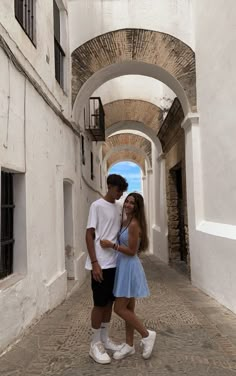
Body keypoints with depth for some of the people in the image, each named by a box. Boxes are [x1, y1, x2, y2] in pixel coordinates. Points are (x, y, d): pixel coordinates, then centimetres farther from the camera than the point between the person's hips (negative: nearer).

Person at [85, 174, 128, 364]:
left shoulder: (119, 207, 10)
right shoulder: (97, 206, -10)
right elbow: (89, 235, -12)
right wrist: (95, 263, -18)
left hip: (115, 263, 7)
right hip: (101, 264, -7)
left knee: (109, 302, 15)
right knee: (99, 303, 2)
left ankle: (105, 338, 30)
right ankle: (95, 344, 17)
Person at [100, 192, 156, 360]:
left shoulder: (134, 224, -19)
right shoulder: (125, 222, 9)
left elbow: (132, 251, -20)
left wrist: (111, 245, -22)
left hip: (129, 268, -9)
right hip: (123, 267, 9)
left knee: (119, 308, -3)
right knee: (128, 308, 15)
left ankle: (147, 334, 14)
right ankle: (129, 345, 27)